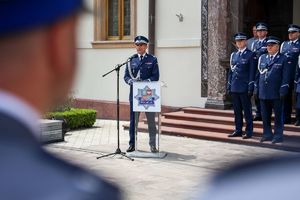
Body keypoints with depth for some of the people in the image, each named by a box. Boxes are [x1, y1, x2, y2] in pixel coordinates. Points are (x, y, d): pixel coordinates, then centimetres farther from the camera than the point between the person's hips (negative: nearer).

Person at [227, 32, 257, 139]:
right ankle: (238, 130, 19)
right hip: (234, 87, 6)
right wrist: (229, 86, 12)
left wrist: (250, 87, -13)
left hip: (244, 87, -6)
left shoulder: (251, 55, -4)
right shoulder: (233, 55, 13)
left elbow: (252, 72, -8)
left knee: (247, 110, 1)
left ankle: (249, 131, 7)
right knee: (237, 110, 11)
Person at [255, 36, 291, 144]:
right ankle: (267, 134, 20)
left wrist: (283, 91, -13)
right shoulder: (262, 58, 14)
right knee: (265, 115, 10)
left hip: (276, 93, -5)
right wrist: (257, 89, 12)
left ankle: (278, 135, 11)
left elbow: (286, 77, -6)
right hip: (263, 92, 5)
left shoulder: (284, 59, -1)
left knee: (278, 115, 3)